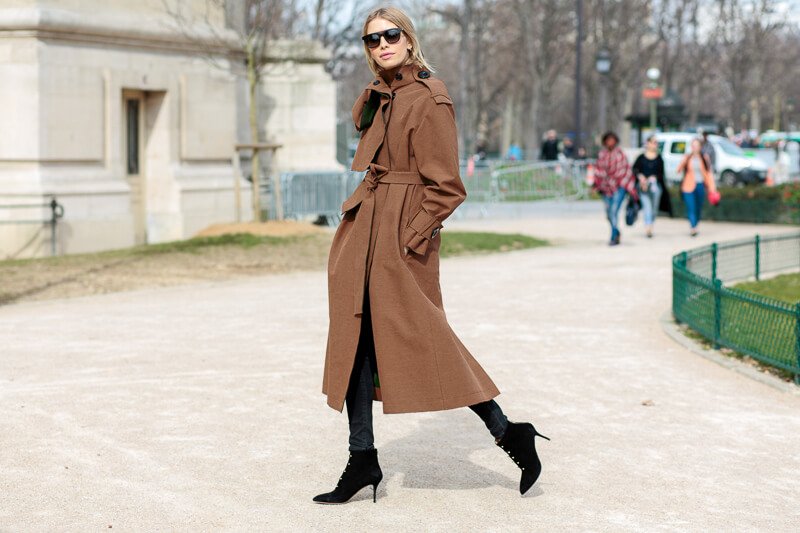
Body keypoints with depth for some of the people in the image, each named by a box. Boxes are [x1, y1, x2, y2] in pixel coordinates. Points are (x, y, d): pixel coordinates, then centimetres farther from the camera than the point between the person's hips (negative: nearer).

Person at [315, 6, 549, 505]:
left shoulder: (429, 100, -11)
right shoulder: (377, 98, 14)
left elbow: (445, 187, -12)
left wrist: (411, 237, -16)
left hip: (402, 233, -9)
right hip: (364, 231, 9)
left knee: (418, 337, -7)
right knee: (356, 338, 6)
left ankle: (509, 433, 4)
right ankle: (363, 460, 12)